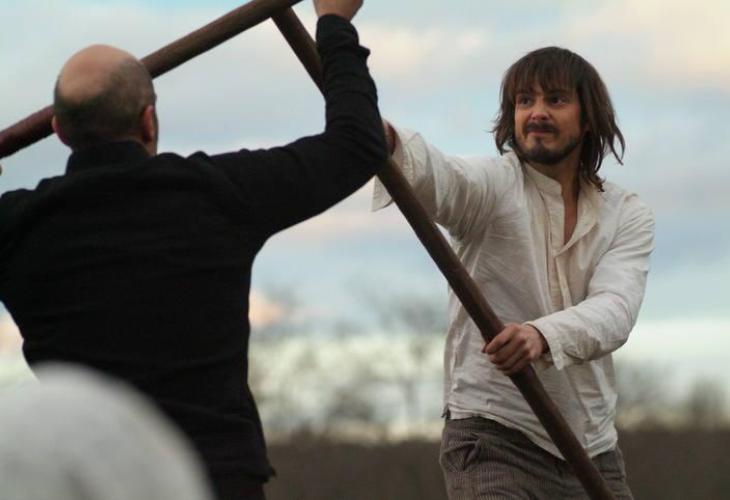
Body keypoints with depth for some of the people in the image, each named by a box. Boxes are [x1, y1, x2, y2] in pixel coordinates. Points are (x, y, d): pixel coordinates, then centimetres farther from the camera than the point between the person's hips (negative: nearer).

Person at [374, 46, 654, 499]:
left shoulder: (629, 216, 5)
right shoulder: (495, 183, -5)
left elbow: (614, 310, -14)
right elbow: (439, 176, -29)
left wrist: (542, 336, -36)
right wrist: (387, 140, -54)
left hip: (593, 448, 5)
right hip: (495, 440, -5)